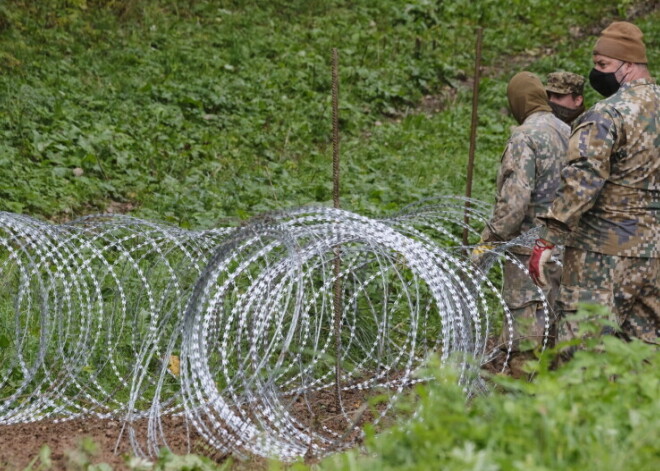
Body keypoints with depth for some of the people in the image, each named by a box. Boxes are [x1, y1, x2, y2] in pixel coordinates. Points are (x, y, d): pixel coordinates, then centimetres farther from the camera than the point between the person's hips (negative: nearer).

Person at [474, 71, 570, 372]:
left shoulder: (524, 136, -13)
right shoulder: (569, 133, 10)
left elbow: (514, 199, -20)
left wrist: (488, 242, -12)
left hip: (529, 248, -8)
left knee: (525, 335, -5)